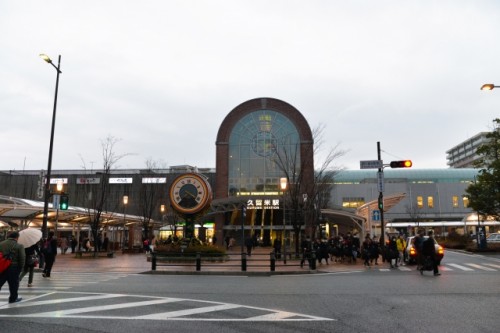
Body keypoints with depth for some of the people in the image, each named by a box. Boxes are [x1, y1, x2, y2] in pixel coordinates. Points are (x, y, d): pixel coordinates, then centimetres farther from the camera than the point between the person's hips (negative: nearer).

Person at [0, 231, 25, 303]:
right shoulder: (19, 246, -8)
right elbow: (22, 259, -9)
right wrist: (20, 268, 3)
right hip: (13, 268, -3)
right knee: (14, 284, 11)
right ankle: (13, 298, 22)